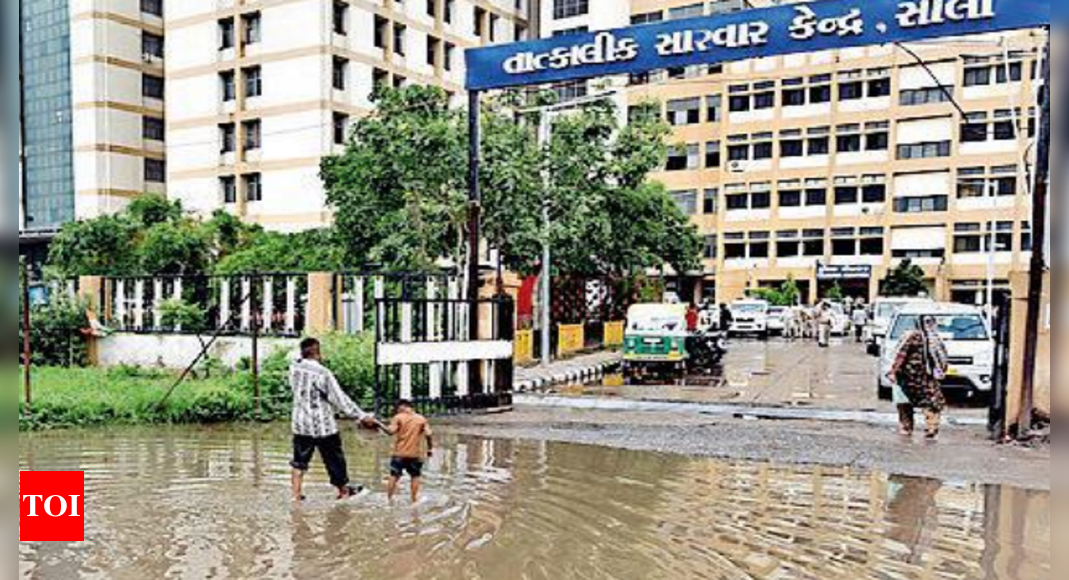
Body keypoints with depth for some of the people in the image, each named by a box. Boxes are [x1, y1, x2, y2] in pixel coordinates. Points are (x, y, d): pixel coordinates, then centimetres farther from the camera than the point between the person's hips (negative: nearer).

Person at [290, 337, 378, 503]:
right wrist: (362, 416, -14)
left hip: (300, 422, 4)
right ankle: (343, 490, 27)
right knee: (334, 457, 12)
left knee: (299, 460, 12)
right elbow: (340, 398, -17)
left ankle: (296, 494, 10)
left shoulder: (294, 369, -4)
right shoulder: (323, 373, -19)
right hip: (323, 424, -4)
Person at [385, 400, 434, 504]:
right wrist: (430, 448, 3)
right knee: (415, 476, 12)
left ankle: (389, 498, 10)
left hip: (400, 453, -1)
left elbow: (391, 431, -14)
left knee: (394, 475, 9)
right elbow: (429, 434, -5)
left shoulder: (398, 417, -3)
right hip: (415, 454, 1)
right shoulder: (421, 419, 3)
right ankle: (414, 499, 11)